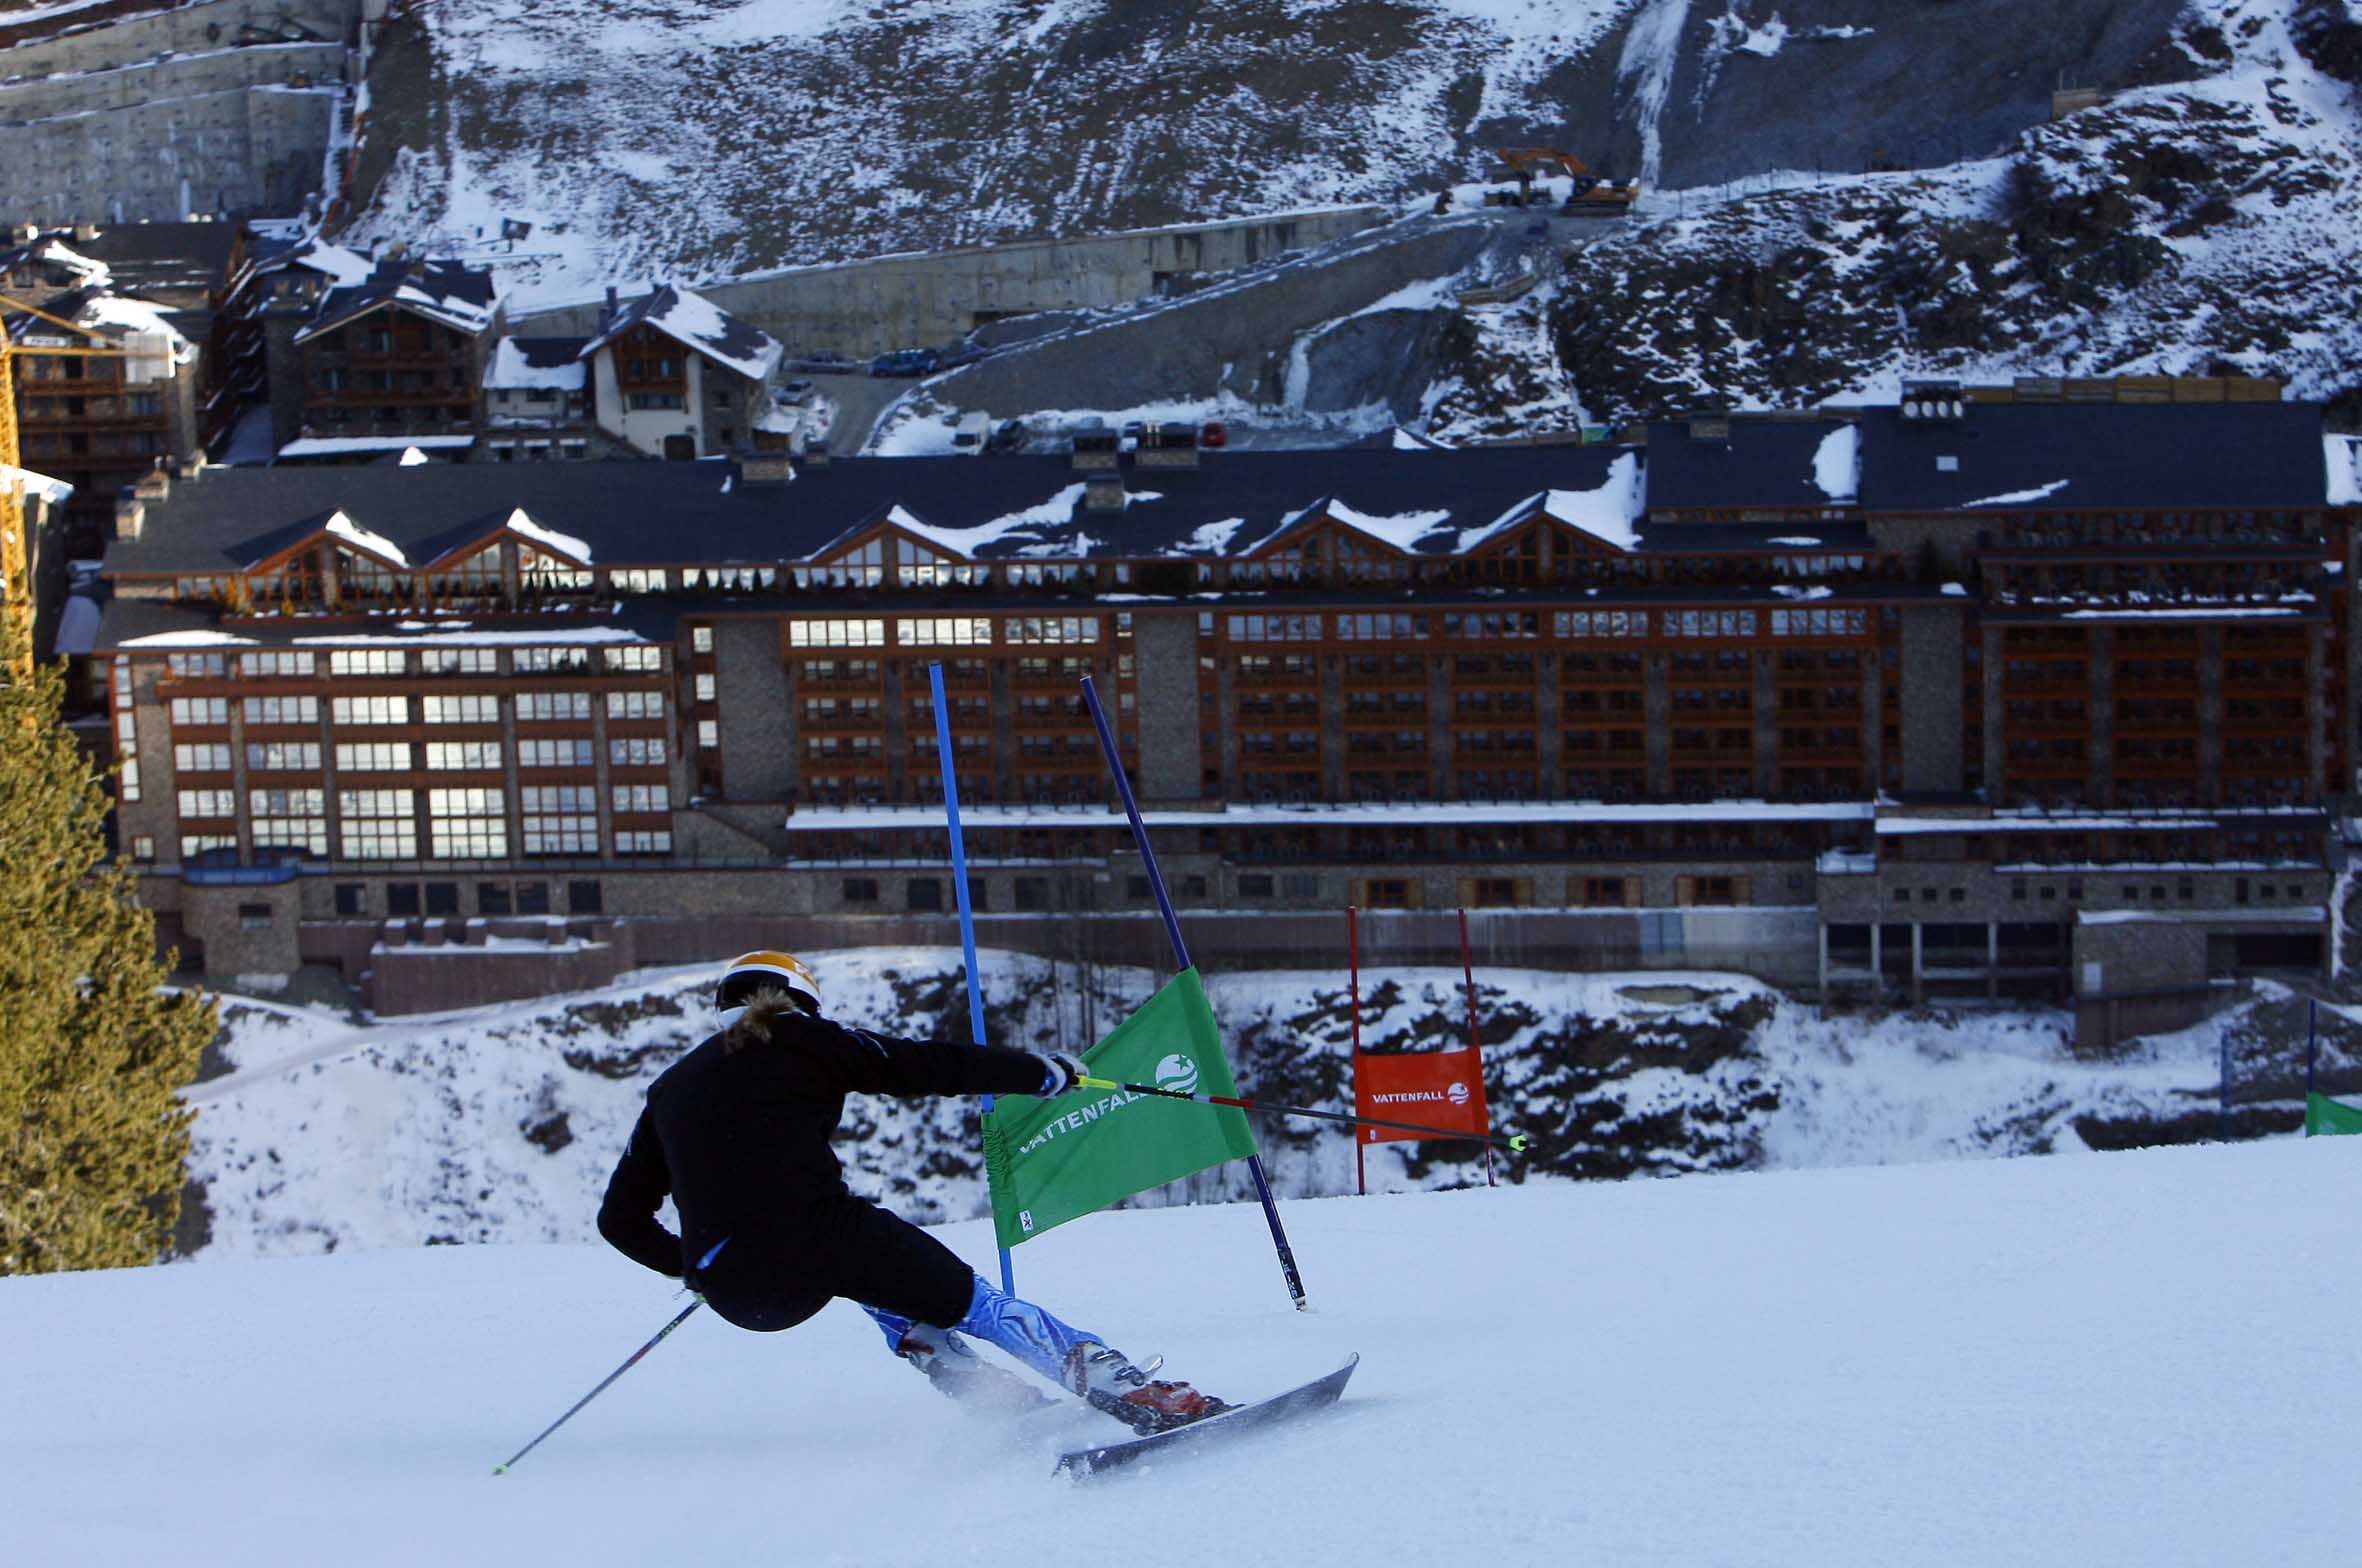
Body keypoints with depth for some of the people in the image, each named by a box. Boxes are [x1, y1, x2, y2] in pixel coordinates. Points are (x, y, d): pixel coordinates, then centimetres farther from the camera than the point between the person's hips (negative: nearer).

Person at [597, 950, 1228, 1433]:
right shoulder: (803, 1043, 11)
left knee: (876, 1284, 35)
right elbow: (931, 1065, 9)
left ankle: (1000, 1401, 24)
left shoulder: (669, 1089, 24)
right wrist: (1043, 1071, 21)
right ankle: (1131, 1391, -6)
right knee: (973, 1303, 10)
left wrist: (690, 1267, 44)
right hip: (816, 1236, -5)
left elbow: (621, 1220, 26)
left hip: (736, 1295, 5)